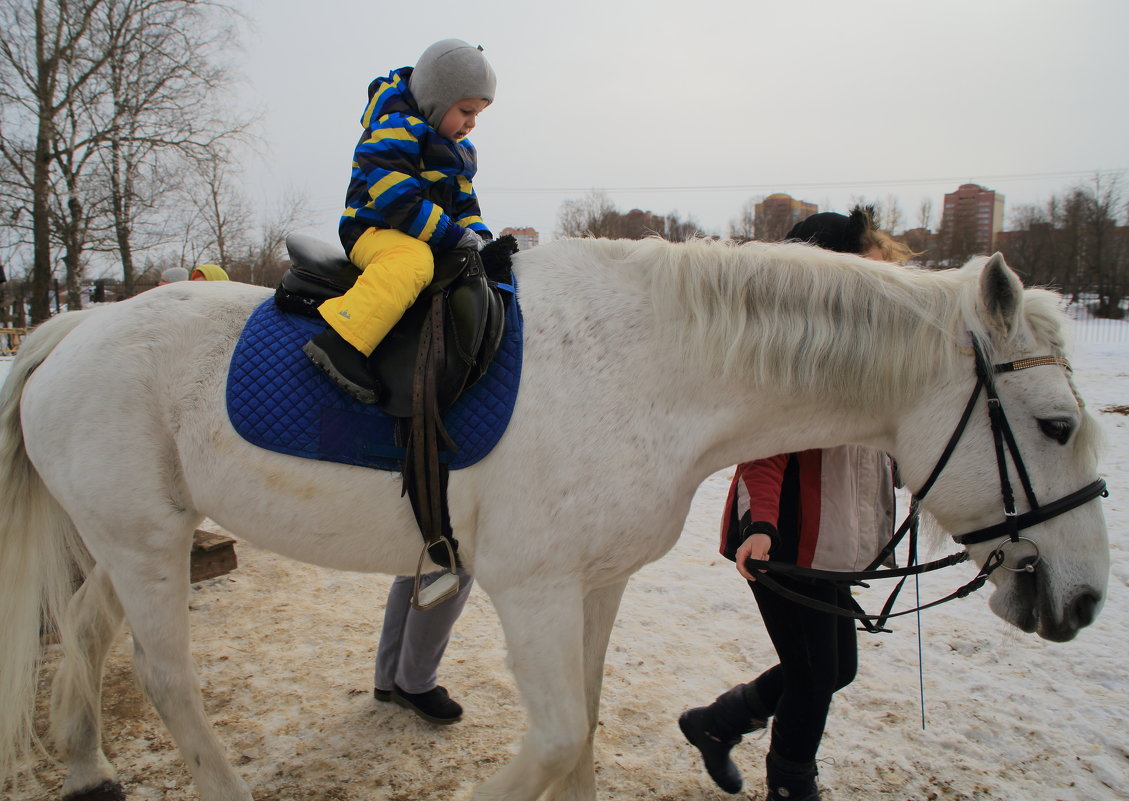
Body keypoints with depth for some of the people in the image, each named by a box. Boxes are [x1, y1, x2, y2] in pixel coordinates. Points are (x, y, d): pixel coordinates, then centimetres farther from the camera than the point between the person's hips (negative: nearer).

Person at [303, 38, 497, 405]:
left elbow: (463, 201, 23)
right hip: (373, 230, -10)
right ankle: (340, 342, -47)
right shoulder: (395, 130, -11)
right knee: (411, 260, -40)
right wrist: (454, 236, -23)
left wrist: (479, 236, 2)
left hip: (426, 239, 10)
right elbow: (398, 200, -23)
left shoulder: (456, 151, 19)